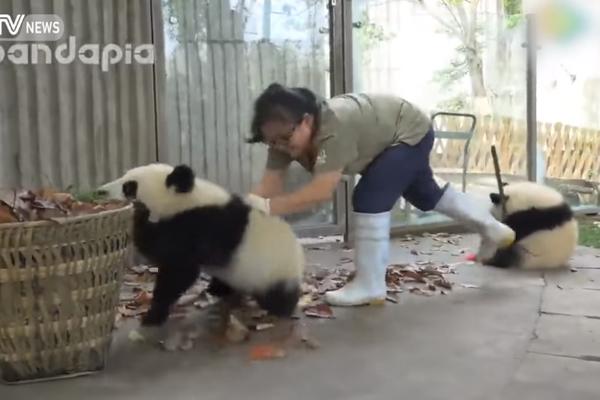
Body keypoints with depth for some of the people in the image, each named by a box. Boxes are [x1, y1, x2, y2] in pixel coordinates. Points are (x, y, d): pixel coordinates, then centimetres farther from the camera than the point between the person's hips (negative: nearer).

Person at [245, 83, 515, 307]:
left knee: (369, 197, -24)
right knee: (426, 195, 25)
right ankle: (492, 229, 46)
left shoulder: (334, 127, -45)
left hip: (411, 132, -9)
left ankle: (370, 286, -12)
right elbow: (268, 187, -24)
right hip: (392, 142, 9)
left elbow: (322, 191, -50)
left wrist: (268, 207, -54)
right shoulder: (286, 135, -20)